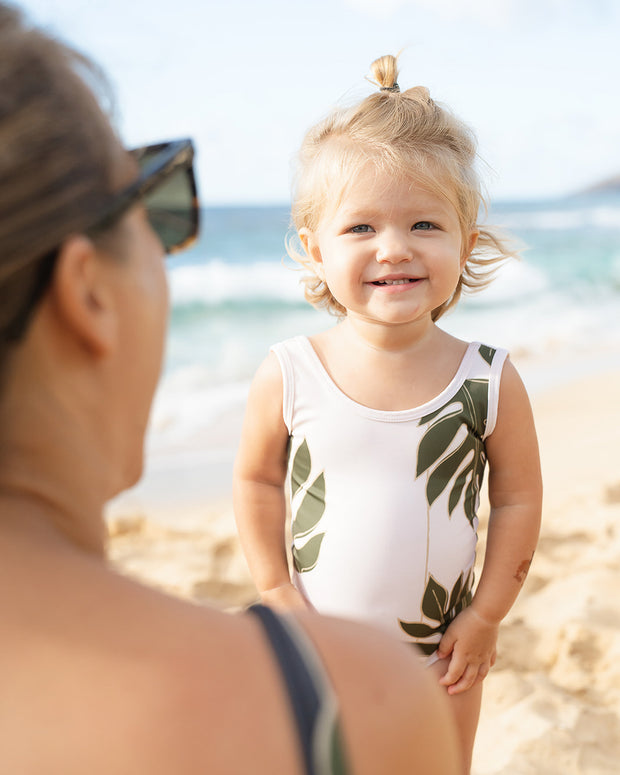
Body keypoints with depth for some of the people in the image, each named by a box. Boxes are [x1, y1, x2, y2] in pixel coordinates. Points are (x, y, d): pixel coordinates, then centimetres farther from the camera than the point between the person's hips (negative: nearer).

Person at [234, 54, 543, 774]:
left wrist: (485, 616, -4)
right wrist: (277, 591, -4)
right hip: (317, 649, 0)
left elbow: (518, 499, -6)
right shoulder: (287, 377, -16)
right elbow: (257, 479, -2)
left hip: (441, 653, 0)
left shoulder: (490, 382, -16)